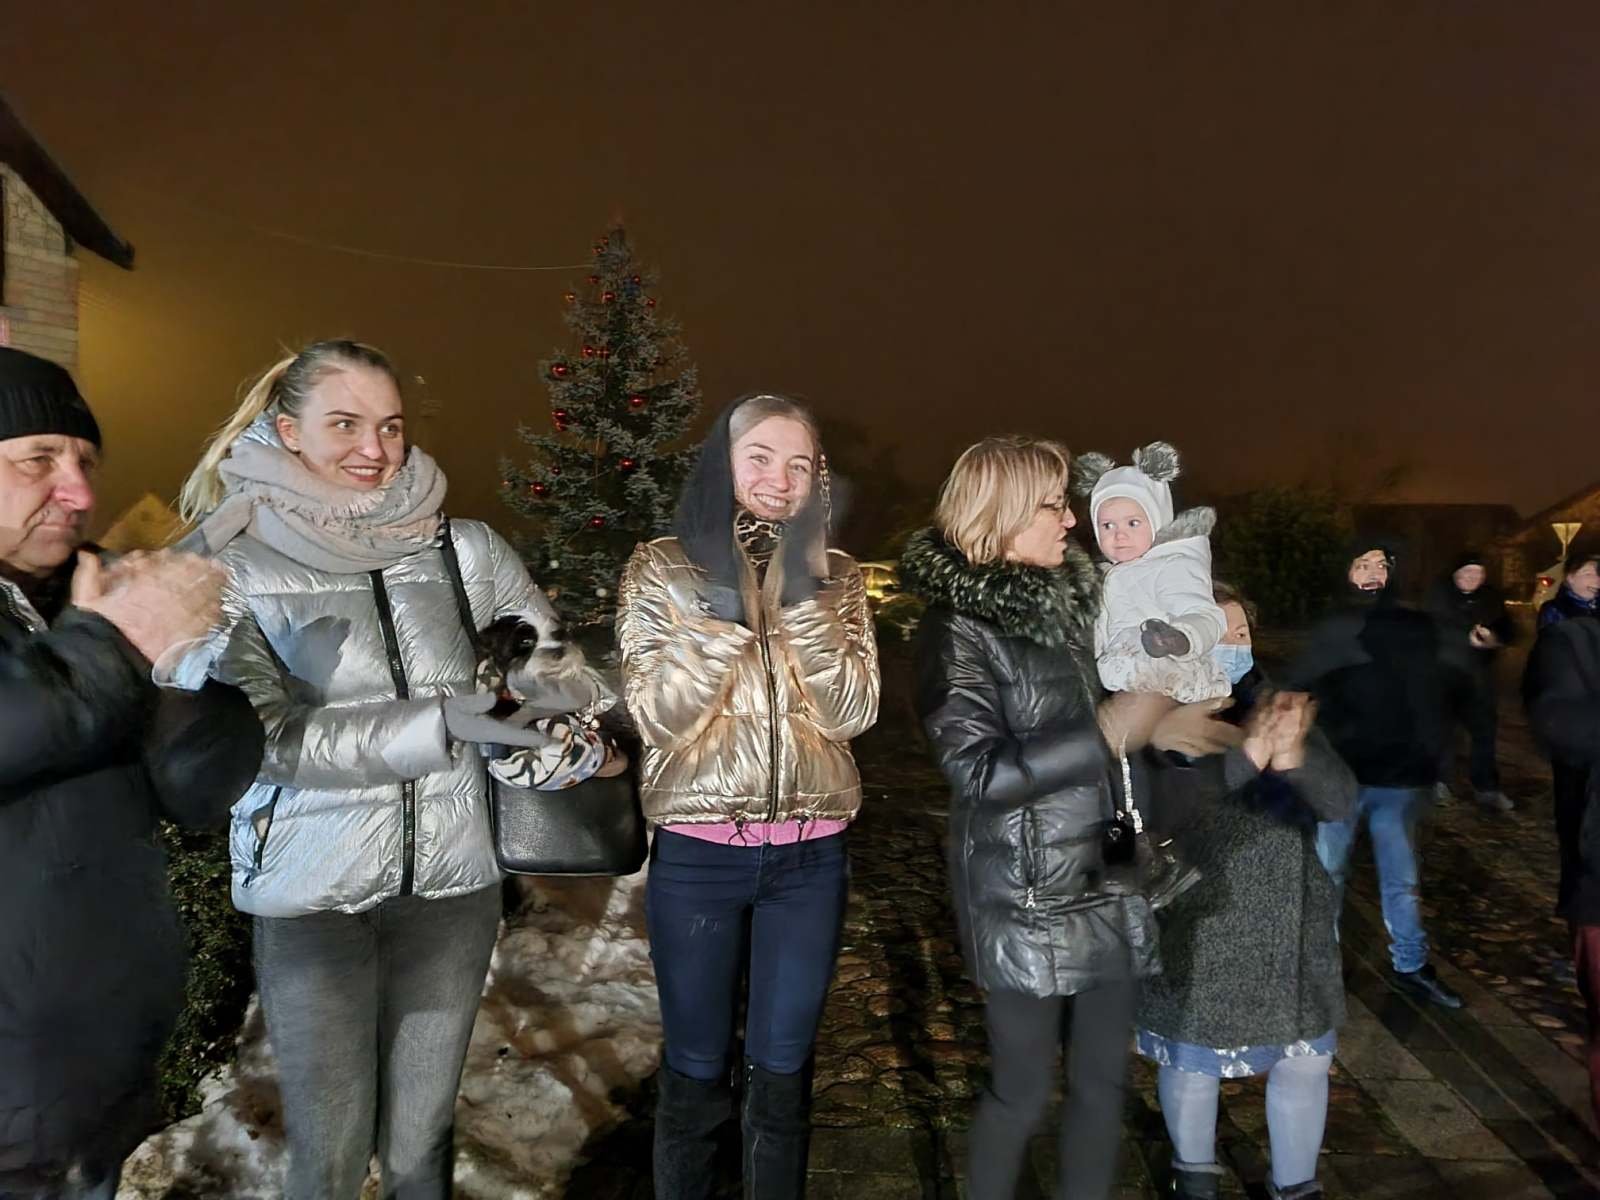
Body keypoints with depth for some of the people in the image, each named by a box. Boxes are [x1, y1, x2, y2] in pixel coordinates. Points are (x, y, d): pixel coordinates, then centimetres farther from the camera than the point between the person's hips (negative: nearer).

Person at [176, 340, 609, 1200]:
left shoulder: (465, 549, -2)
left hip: (452, 881, 2)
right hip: (310, 893, -2)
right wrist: (438, 724, -25)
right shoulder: (230, 564, -7)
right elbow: (266, 736, -15)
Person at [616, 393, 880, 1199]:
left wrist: (801, 595, -16)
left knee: (782, 1069, 15)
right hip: (698, 855, -2)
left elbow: (852, 712, -8)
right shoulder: (660, 571, -2)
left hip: (810, 857, 2)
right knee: (696, 1070, 13)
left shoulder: (837, 578, 4)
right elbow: (660, 714, -12)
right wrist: (724, 599, -19)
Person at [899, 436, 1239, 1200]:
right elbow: (981, 774, -22)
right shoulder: (958, 627, -14)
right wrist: (1112, 731, -21)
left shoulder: (1069, 599, 6)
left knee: (1103, 1077, 16)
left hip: (1106, 879, 6)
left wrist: (1159, 725, 2)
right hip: (1025, 896, -6)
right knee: (1023, 1088, 8)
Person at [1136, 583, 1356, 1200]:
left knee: (1305, 1059, 12)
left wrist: (1294, 756, -30)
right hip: (1195, 929, -3)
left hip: (1288, 928, 4)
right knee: (1192, 1061, 12)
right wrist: (1243, 757, -39)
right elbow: (1155, 805, -28)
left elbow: (1342, 800, -9)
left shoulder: (1282, 706, 1)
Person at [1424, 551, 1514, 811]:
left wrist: (1494, 638, -21)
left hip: (1478, 673, 2)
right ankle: (1440, 780, 23)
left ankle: (1486, 787, 13)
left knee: (1484, 728, 3)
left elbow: (1507, 631, 1)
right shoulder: (1439, 592, -5)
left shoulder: (1492, 597, 3)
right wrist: (1468, 638, -19)